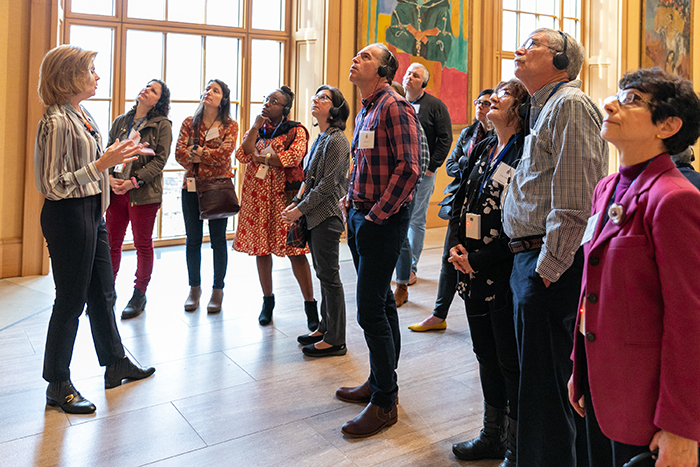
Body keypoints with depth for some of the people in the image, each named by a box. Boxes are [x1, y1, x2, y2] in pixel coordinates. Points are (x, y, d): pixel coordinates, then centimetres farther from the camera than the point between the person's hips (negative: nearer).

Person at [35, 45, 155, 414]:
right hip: (68, 217, -9)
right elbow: (54, 185, -21)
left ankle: (116, 364, 33)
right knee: (71, 300, 2)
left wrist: (117, 154, 11)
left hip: (91, 212, 9)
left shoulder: (81, 115, 10)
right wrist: (103, 164, -24)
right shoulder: (56, 122, -18)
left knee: (102, 294, 17)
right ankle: (58, 385, 19)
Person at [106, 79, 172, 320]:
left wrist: (133, 181, -15)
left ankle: (139, 295, 19)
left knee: (143, 245, 6)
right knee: (112, 243, 7)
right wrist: (110, 177, -7)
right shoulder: (120, 122, 13)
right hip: (115, 191, 4)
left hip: (144, 192, -4)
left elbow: (160, 160, -8)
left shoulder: (162, 125, -2)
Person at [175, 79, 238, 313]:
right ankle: (194, 288, 22)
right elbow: (179, 153, -4)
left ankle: (218, 290, 17)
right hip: (192, 185, 3)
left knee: (218, 239, 4)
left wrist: (197, 152, -9)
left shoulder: (230, 125, 0)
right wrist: (210, 157, -12)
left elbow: (224, 154, -15)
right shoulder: (189, 123, 8)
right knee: (193, 239, 8)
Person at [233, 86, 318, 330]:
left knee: (294, 250, -7)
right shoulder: (255, 129, 16)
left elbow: (294, 156, -18)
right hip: (257, 195, 5)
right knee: (261, 248, 8)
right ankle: (267, 300, 25)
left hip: (285, 195, -5)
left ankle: (309, 304, 3)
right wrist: (256, 127, -5)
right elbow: (243, 155, -1)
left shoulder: (296, 130, 2)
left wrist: (262, 158, -8)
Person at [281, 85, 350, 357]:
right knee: (323, 274, 15)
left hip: (327, 216, -9)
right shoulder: (321, 138, 15)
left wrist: (300, 210, -14)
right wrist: (296, 202, 7)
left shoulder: (336, 140, -13)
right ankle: (325, 328, 27)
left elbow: (328, 184, -17)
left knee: (329, 276, -3)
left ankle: (335, 340, 7)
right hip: (315, 215, 9)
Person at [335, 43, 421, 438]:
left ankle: (384, 402, 7)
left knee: (371, 309, -7)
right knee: (381, 302, 16)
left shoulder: (395, 106, -12)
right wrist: (351, 198, 12)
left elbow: (409, 167, -20)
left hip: (383, 222, -9)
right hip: (361, 216, 9)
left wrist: (377, 214, -18)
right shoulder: (365, 110, 17)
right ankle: (380, 381, 29)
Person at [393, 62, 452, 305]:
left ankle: (409, 270, 10)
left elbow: (445, 139, -1)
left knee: (416, 222, 2)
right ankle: (405, 273, 12)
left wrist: (431, 166, -8)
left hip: (422, 173, -3)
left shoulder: (435, 106, 2)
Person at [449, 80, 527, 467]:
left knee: (511, 361, 4)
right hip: (473, 271, 8)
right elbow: (461, 200, 15)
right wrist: (455, 246, 0)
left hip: (505, 273, -8)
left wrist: (480, 259, -15)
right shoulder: (482, 149, 14)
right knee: (486, 354, 17)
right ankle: (493, 435, 34)